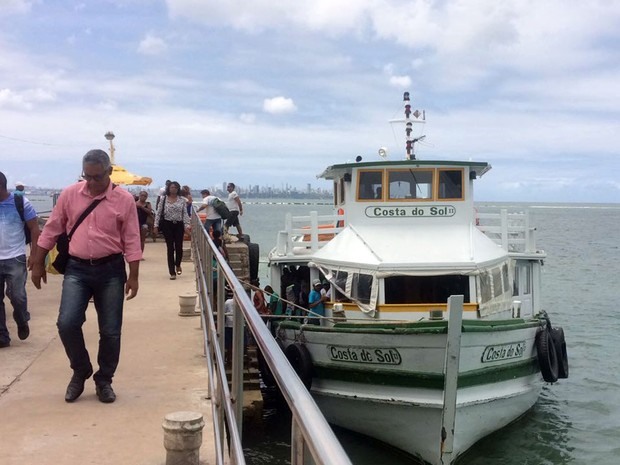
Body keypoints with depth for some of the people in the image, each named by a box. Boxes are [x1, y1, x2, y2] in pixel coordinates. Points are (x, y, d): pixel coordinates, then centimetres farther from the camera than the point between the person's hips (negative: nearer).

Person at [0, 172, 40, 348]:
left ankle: (22, 322, 29)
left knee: (17, 296, -1)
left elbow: (34, 229, -2)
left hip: (15, 259, -3)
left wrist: (34, 254, -7)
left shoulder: (20, 202, -5)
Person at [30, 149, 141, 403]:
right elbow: (51, 230, 7)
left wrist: (133, 276, -5)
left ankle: (104, 381, 22)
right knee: (67, 323, -11)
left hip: (111, 270, -1)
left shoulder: (124, 200, -6)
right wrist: (38, 264, 9)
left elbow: (132, 241, -3)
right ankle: (80, 371, 14)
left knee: (110, 331, 3)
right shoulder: (69, 194, 0)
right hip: (77, 269, 1)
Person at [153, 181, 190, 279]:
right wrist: (156, 225, -2)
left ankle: (178, 265, 32)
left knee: (179, 247, 0)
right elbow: (158, 213, 4)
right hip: (167, 225, -1)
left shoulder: (182, 200, 4)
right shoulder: (164, 199, 3)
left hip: (179, 225, 1)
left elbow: (185, 213, 2)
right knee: (170, 248, 0)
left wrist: (187, 225, -8)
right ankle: (172, 272, 5)